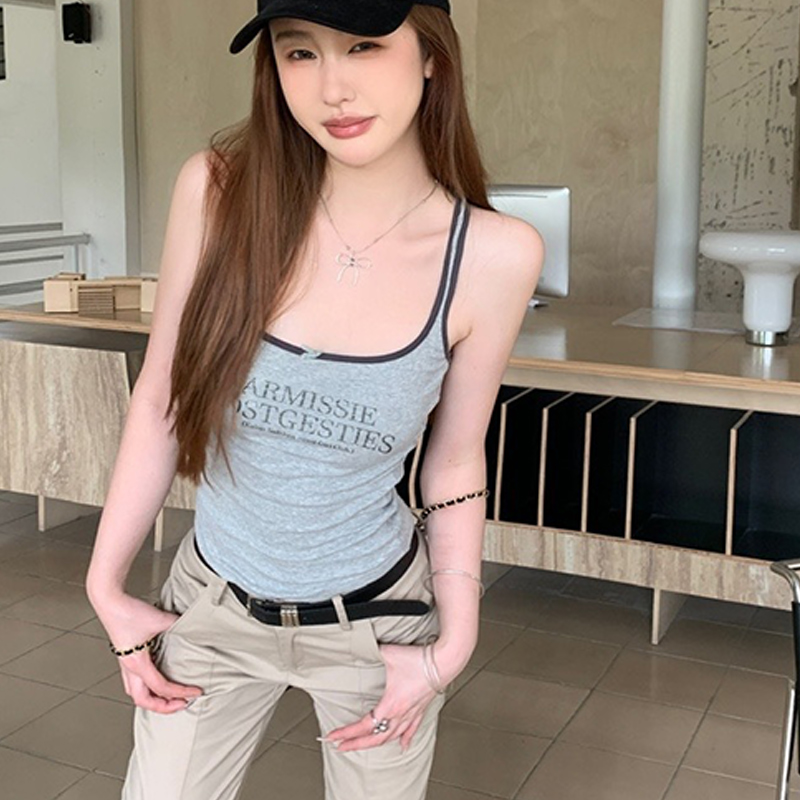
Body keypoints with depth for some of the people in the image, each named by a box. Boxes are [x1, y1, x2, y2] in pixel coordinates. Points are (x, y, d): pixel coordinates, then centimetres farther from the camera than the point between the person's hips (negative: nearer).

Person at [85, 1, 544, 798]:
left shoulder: (493, 255, -17)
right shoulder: (217, 191, -16)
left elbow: (454, 463, -4)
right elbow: (160, 402, -5)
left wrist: (452, 644, -4)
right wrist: (107, 586, -2)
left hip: (377, 617, -1)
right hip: (210, 608, 1)